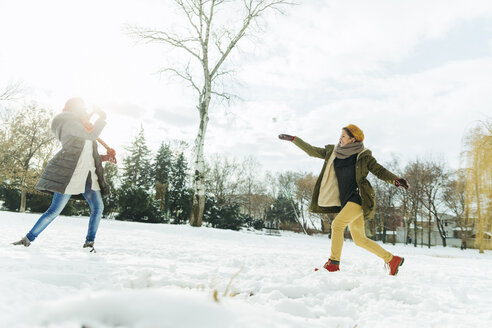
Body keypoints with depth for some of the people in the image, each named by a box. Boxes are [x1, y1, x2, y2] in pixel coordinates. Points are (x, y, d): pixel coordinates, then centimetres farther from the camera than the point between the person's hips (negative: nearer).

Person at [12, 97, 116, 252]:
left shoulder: (85, 128, 27)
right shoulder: (65, 120, 3)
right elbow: (91, 135, -10)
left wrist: (106, 157, 8)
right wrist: (102, 118, 1)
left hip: (89, 175, 7)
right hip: (70, 173, -7)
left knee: (98, 207, -2)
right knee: (54, 211, -4)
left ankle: (89, 242, 10)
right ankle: (28, 238, 9)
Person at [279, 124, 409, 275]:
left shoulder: (363, 156, -2)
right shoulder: (333, 152, 11)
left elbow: (380, 171, 2)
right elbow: (312, 151, 16)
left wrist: (396, 180, -13)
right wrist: (293, 139, 15)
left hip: (359, 198, -6)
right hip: (346, 200, 6)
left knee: (337, 224, -20)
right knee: (359, 240, 8)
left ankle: (333, 264, -11)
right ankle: (392, 260, 22)